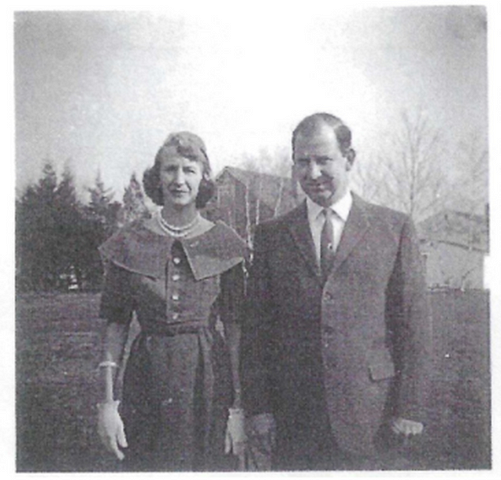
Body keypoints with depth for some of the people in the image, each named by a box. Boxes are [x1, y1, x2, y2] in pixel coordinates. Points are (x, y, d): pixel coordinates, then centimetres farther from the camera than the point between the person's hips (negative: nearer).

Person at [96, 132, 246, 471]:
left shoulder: (224, 243, 0)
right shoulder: (130, 243, 1)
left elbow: (235, 327, -1)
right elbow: (116, 324, 2)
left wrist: (238, 406, -5)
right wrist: (107, 402, -4)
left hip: (209, 377, 0)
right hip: (148, 377, 0)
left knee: (211, 466, 6)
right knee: (148, 467, 6)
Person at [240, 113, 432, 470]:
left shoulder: (394, 229, 4)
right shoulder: (271, 236, 8)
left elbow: (415, 324, 1)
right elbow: (257, 329, 7)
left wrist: (411, 407, -4)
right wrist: (258, 407, 0)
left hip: (371, 413, -1)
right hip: (293, 419, 1)